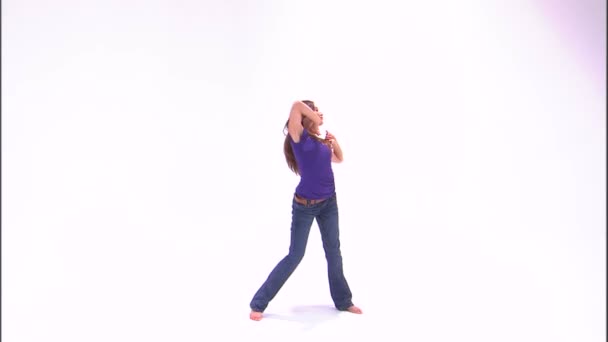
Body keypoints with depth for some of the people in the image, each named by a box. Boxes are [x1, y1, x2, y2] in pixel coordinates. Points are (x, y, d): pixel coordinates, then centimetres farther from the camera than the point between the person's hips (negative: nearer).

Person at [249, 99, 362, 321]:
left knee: (333, 252, 14)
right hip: (305, 206, -7)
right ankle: (258, 303, 12)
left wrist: (334, 140, 8)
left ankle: (343, 301, 31)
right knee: (295, 255, -2)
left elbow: (339, 159, 24)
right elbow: (296, 106, -27)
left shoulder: (321, 141, 9)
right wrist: (315, 121, -12)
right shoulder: (300, 137, -11)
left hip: (329, 203, 7)